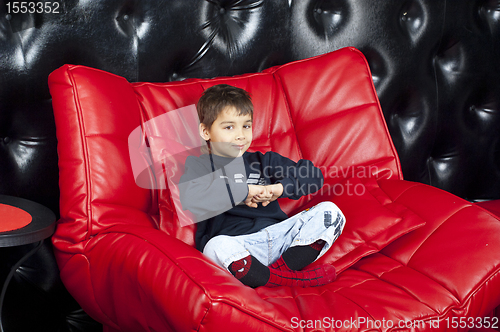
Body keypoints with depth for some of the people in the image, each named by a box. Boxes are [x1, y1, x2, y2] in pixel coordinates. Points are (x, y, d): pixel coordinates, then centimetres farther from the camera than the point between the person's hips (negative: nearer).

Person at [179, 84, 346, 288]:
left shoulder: (264, 162, 22)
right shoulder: (199, 165, 10)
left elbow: (313, 176, 13)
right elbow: (189, 198, -15)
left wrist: (280, 187, -7)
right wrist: (243, 191, -14)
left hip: (278, 235, 5)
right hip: (235, 243, -4)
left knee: (330, 212, -10)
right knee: (217, 247, -39)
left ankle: (279, 269, -22)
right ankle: (292, 279, -24)